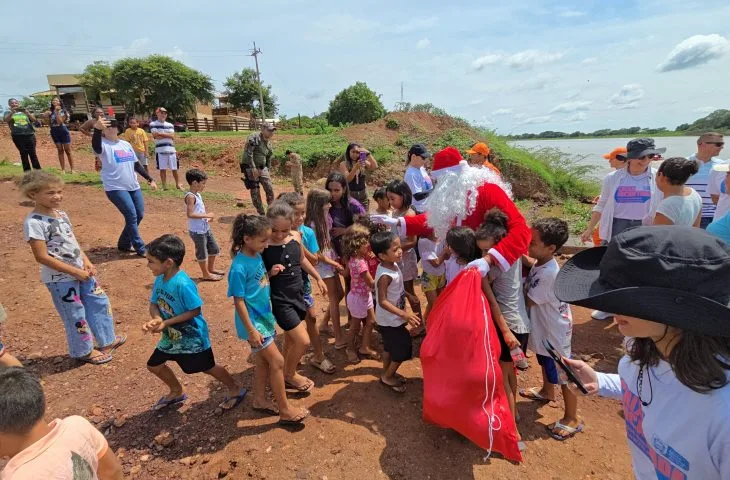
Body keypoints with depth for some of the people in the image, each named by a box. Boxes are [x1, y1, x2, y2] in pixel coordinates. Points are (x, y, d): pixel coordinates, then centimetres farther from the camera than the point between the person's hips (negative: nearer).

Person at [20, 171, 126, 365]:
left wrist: (86, 262, -2)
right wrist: (75, 272, -18)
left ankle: (107, 340, 35)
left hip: (81, 271, 8)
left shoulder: (61, 214, 4)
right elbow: (42, 257, -21)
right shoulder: (34, 222, -20)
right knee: (76, 315, 8)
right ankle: (84, 351, 30)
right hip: (59, 279, -8)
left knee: (99, 302, 17)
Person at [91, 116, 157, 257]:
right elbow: (95, 145, -33)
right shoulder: (103, 145, -7)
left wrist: (150, 179, 15)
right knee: (132, 216, -10)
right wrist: (97, 128, -51)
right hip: (115, 188, -7)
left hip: (133, 187, 7)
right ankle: (140, 249, 0)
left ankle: (124, 243, 27)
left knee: (139, 215, 9)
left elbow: (136, 164, 19)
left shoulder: (126, 144, 13)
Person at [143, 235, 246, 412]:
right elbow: (153, 303, 1)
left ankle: (235, 390, 31)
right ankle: (177, 392, 45)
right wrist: (156, 319, -21)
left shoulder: (183, 284, -32)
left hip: (192, 337, -8)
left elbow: (195, 311, -27)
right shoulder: (159, 279, -8)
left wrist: (166, 323, -27)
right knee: (154, 365, 21)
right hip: (171, 335, 8)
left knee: (208, 367, 8)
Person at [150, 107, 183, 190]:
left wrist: (161, 133, -6)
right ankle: (164, 186, 9)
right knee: (162, 169, 1)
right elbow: (155, 136, -8)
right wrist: (167, 135, -2)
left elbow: (172, 136, 0)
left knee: (174, 169, 6)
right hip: (160, 150, -2)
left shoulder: (170, 125, 15)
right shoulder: (153, 124, 5)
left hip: (171, 149, 3)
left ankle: (178, 184, 20)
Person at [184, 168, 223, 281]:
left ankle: (211, 268, 37)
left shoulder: (198, 195, 9)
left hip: (205, 228, 9)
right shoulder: (190, 196, -19)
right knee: (202, 252, 5)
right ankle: (206, 274, 19)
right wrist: (206, 215, -25)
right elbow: (190, 214, -28)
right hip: (197, 230, -9)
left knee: (214, 248, 19)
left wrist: (207, 217, 6)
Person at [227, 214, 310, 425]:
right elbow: (239, 301, -20)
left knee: (263, 360, 19)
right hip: (254, 322, -8)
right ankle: (285, 410, 12)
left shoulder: (258, 256, -1)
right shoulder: (240, 267, -24)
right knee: (277, 362, -2)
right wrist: (251, 330, -19)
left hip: (265, 317, 8)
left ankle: (259, 400, 38)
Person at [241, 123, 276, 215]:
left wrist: (268, 170, 17)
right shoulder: (254, 138, -13)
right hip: (251, 168, -7)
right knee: (255, 191, -1)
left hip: (262, 168, 7)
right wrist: (253, 168, -24)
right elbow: (248, 153, -21)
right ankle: (261, 213, 7)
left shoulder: (268, 142, 11)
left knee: (269, 189, 2)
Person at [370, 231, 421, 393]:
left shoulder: (393, 265, -5)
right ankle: (387, 377, 22)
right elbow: (383, 301, -31)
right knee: (403, 348, 4)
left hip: (391, 319, 9)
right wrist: (404, 314, -34)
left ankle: (387, 373, 43)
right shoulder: (385, 276, -32)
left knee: (390, 346, 24)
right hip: (390, 320, -9)